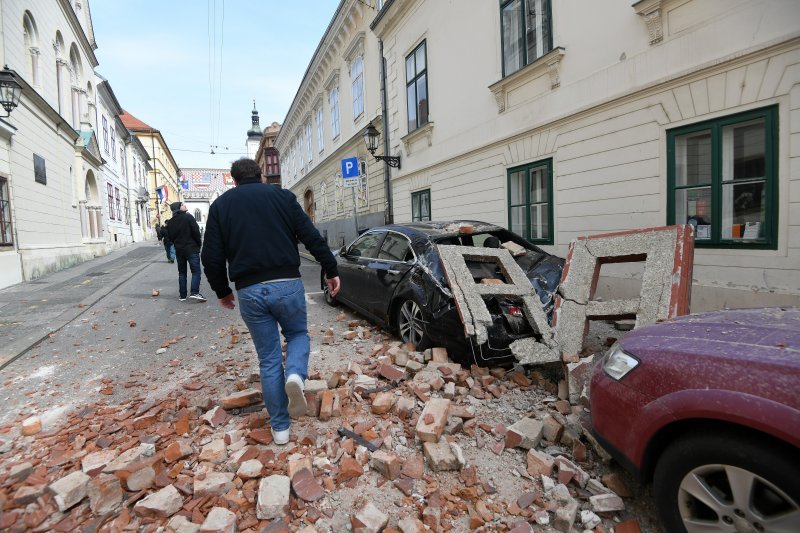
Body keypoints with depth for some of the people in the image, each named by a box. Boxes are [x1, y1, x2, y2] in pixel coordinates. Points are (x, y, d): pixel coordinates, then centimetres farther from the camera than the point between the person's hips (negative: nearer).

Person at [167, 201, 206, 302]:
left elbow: (170, 237, 11)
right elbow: (196, 232, -12)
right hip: (192, 249, -6)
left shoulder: (170, 222, 8)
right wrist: (199, 243, 0)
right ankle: (194, 292, -17)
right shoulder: (188, 217, -9)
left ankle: (182, 295, 12)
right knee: (196, 271, -4)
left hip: (179, 250, 6)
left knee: (182, 272, 12)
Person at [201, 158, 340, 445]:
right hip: (287, 284, -1)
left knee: (268, 359, 12)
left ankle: (280, 427, 19)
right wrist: (331, 270, 5)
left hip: (249, 291, 1)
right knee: (298, 334, 23)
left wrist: (222, 291, 19)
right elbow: (312, 237, -2)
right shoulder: (282, 196, 7)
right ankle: (295, 375, -8)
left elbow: (212, 257, 6)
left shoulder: (220, 204, 10)